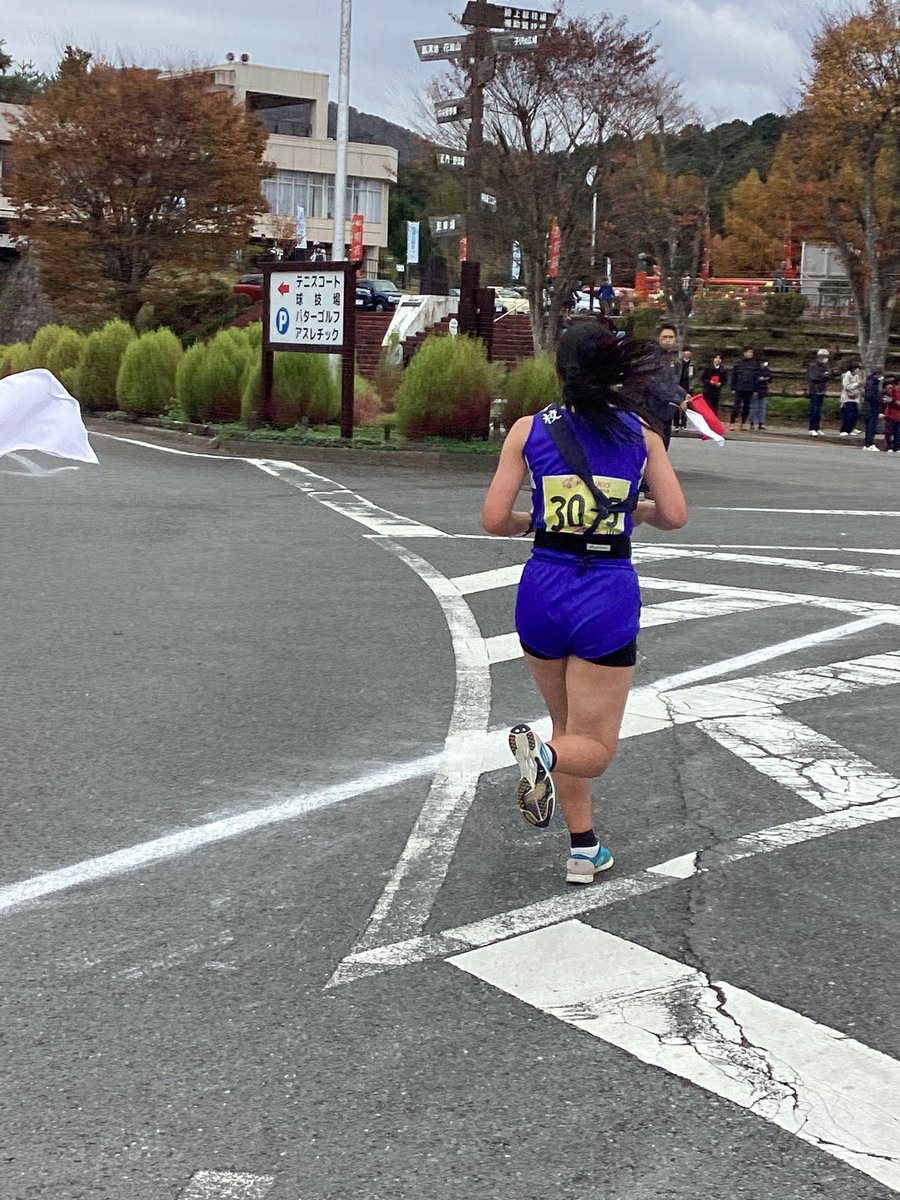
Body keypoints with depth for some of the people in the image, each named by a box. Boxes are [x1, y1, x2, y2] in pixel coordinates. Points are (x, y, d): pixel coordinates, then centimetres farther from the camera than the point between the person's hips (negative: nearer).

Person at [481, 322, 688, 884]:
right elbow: (674, 516, -1)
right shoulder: (642, 433, 0)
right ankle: (545, 755, -28)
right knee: (593, 747, 5)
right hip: (610, 597, -2)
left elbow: (495, 519, -4)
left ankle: (584, 848, 23)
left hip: (544, 590, 2)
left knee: (569, 726, 22)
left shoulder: (528, 430, -1)